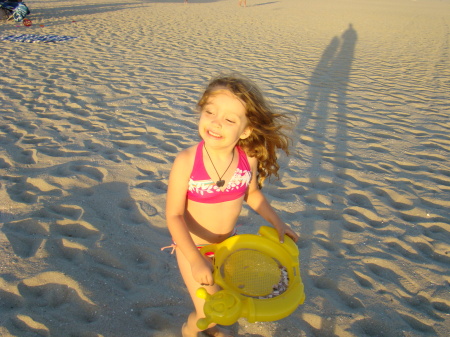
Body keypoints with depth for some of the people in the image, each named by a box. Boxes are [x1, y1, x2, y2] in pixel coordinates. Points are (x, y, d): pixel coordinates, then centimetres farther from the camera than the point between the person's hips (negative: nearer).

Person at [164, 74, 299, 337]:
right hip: (193, 247, -4)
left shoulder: (248, 158, -19)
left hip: (229, 243, 4)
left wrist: (277, 222, 0)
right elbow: (174, 215, -22)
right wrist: (196, 260, -28)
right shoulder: (187, 161, -29)